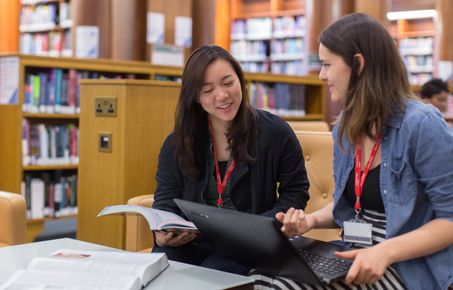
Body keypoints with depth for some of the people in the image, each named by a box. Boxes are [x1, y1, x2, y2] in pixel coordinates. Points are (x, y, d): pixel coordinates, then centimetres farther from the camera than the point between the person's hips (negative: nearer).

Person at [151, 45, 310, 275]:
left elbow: (295, 192, 5)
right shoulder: (176, 143, 6)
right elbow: (165, 200, 8)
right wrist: (162, 232, -16)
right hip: (189, 244, 2)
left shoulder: (275, 132, -1)